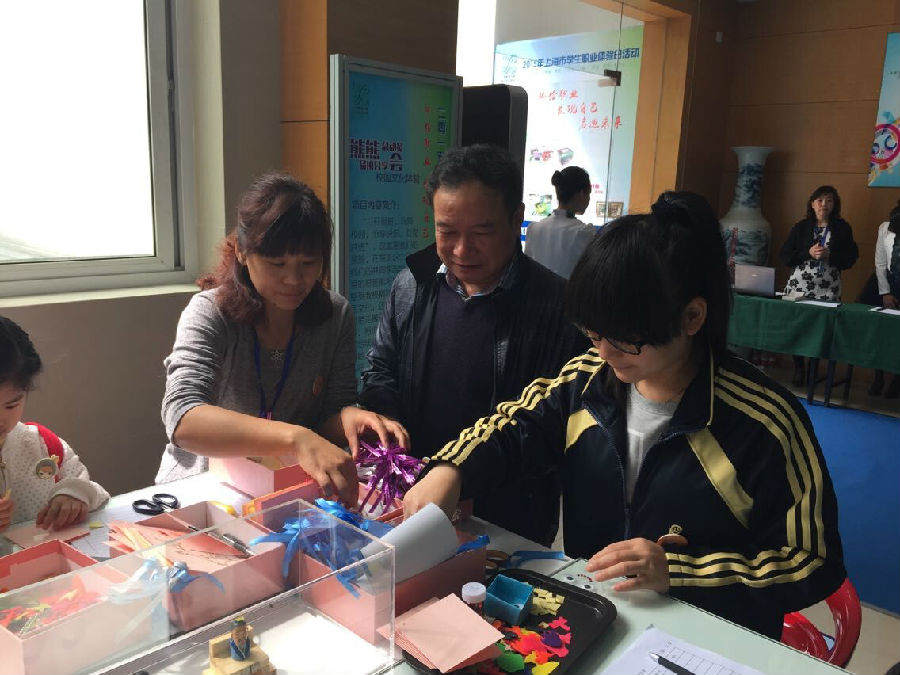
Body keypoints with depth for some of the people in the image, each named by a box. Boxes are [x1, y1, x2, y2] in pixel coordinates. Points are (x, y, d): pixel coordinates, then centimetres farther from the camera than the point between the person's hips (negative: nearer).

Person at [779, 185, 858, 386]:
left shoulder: (842, 228, 7)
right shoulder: (801, 227, 7)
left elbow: (851, 258, 4)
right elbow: (784, 256, 3)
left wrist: (829, 255, -12)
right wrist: (808, 253, -10)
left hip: (828, 288, -1)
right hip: (799, 284, 1)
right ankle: (799, 368, 15)